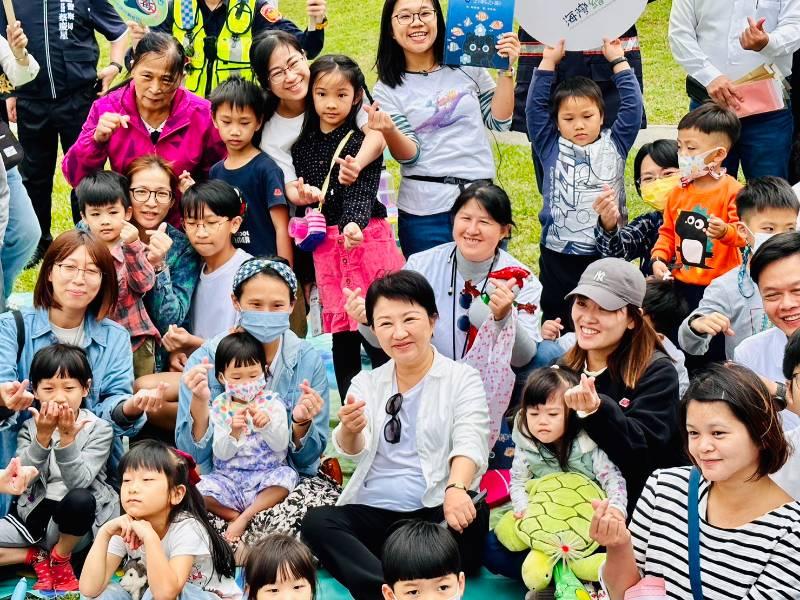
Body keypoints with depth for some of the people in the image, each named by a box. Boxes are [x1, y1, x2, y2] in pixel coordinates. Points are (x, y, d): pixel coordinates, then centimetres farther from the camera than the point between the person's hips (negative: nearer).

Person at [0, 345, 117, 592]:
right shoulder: (30, 428, 3)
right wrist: (43, 437, -26)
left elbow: (78, 482, -20)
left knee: (79, 499, -39)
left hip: (74, 519, -2)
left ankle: (60, 559, -7)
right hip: (33, 514, 2)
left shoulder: (99, 429, -6)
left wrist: (67, 438, -33)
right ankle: (38, 556, 0)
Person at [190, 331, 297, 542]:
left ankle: (245, 516, -20)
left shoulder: (272, 403, 2)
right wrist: (233, 432, -25)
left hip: (266, 475, -1)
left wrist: (266, 425, -28)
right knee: (202, 489, -27)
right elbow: (222, 454, -4)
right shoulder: (219, 407, 4)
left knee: (287, 475, -32)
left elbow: (281, 445, -9)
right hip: (229, 476, 1)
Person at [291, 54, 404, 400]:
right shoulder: (304, 145, 9)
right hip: (325, 247, 4)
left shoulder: (363, 143, -6)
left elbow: (361, 194, -18)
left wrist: (354, 226, -33)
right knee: (341, 333, 8)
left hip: (365, 238, -4)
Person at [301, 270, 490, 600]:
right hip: (371, 513, 3)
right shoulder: (366, 382, 15)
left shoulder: (462, 379, 5)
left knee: (473, 514, -34)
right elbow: (353, 451, 1)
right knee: (316, 520, -25)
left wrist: (456, 489, -36)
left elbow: (470, 442, -13)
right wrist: (350, 431, -26)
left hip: (435, 512, -3)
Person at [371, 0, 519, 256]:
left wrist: (506, 69, -3)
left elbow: (499, 121, 5)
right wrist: (389, 131, -26)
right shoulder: (388, 90, 0)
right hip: (424, 212, -2)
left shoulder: (467, 65, 3)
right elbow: (410, 156, -7)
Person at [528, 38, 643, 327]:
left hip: (607, 254, 0)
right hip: (558, 255, 0)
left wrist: (618, 61, 3)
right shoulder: (551, 148, 4)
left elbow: (632, 106, 2)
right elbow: (535, 106, -1)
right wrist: (548, 62, -2)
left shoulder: (614, 145, 5)